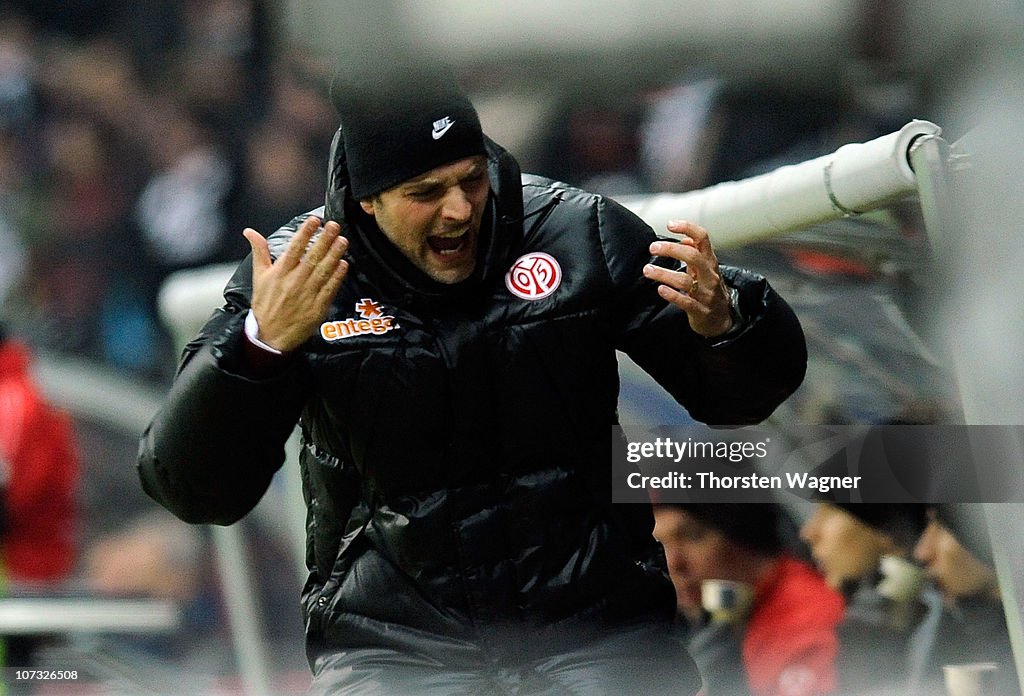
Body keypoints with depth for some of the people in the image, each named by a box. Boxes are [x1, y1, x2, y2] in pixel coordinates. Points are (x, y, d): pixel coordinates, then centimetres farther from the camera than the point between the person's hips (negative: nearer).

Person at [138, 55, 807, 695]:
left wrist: (722, 322, -18)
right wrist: (259, 346, -24)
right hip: (394, 639, -1)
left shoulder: (579, 233, -1)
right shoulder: (296, 272, -4)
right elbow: (195, 490, -8)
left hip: (589, 620, 1)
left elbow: (742, 395, 6)